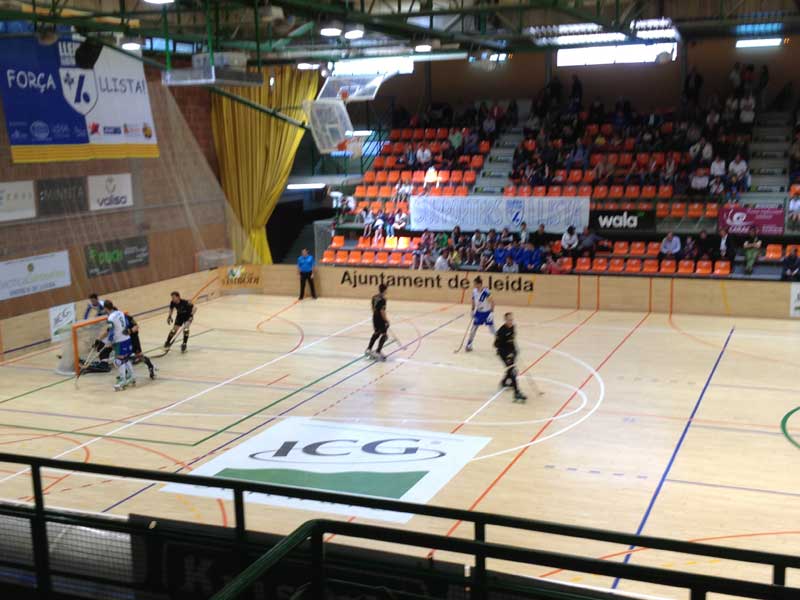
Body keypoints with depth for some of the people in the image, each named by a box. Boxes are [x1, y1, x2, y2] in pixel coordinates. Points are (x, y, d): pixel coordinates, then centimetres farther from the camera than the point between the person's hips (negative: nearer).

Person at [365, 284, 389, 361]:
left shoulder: (374, 297, 6)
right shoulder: (383, 299, -20)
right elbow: (382, 311, -22)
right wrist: (386, 320, -16)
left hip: (375, 317, 8)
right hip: (381, 319, -8)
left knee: (376, 333, 24)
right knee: (384, 335, 2)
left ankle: (368, 349, 25)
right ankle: (378, 352, -2)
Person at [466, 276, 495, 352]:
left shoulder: (486, 291, -26)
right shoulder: (474, 291, -7)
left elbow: (492, 302, -21)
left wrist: (492, 312, -23)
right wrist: (473, 311, 9)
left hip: (487, 312, -5)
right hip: (479, 312, 5)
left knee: (492, 329, 1)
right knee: (474, 327, 4)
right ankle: (469, 344, 14)